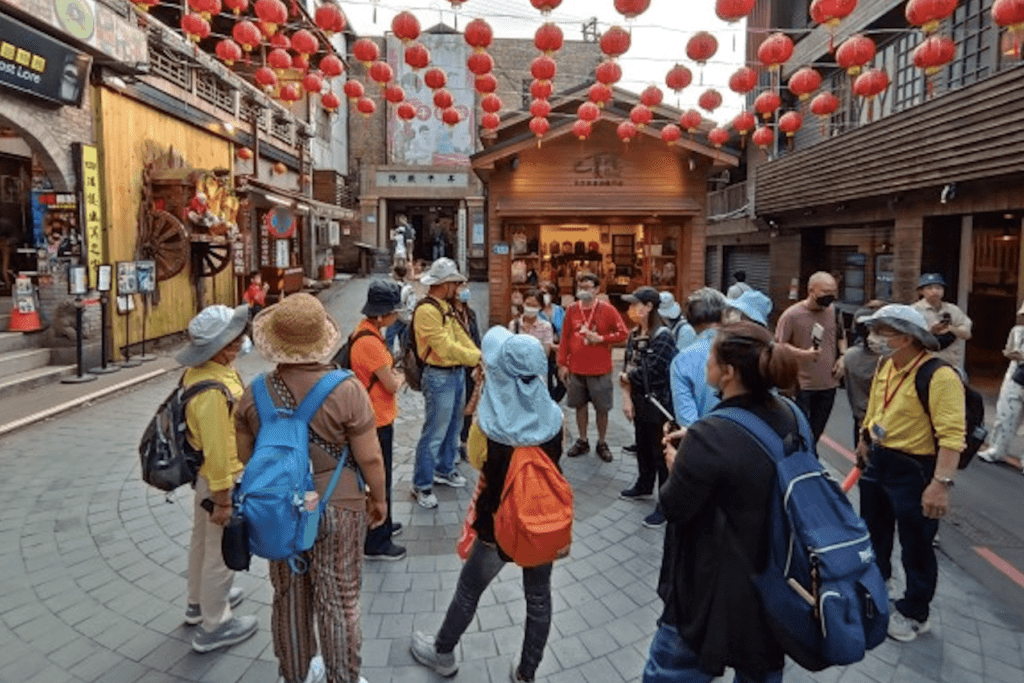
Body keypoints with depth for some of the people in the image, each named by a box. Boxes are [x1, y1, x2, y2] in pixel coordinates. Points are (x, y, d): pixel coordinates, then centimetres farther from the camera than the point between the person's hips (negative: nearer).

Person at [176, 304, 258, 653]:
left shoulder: (197, 372, -4)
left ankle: (200, 602, 48)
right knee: (222, 552, 8)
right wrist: (223, 501, -20)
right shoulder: (214, 391, -34)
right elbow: (216, 451, -29)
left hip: (203, 473, 10)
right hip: (223, 480, -10)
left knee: (203, 540, 26)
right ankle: (213, 626, 26)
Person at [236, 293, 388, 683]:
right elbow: (370, 458, -15)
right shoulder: (346, 390, -20)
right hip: (336, 507, -4)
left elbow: (245, 457, 5)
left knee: (289, 599, 21)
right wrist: (379, 498, 2)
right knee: (338, 603, 12)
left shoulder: (255, 393, -6)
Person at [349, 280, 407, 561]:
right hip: (377, 421, -10)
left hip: (377, 417, 10)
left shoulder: (365, 332, 5)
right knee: (378, 481, 3)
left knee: (379, 476, 24)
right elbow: (392, 385, -20)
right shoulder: (369, 342, -26)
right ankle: (375, 544, 17)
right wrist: (401, 377, 0)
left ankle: (382, 525, 41)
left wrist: (393, 374, -3)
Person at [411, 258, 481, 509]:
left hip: (457, 373, 10)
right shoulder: (426, 310, -20)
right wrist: (478, 358, -18)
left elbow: (462, 337, 8)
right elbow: (446, 347, -24)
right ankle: (421, 485, 9)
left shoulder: (446, 307, 11)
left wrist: (480, 359, -7)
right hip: (440, 377, -10)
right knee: (435, 433, -3)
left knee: (453, 427, 21)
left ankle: (445, 469, 39)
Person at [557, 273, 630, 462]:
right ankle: (582, 441, 29)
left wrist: (601, 338, -17)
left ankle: (602, 443, 23)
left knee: (602, 408, 7)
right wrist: (562, 364, 2)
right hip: (576, 369, 3)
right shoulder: (572, 310, 2)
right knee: (579, 405, 14)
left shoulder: (607, 309, -7)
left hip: (600, 370, -3)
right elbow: (565, 338, 5)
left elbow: (623, 333, -5)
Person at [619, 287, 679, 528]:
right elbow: (628, 367, 6)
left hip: (659, 403, -8)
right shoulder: (634, 334, 6)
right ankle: (644, 486, 41)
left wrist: (626, 378, -5)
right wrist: (627, 397, -4)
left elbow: (650, 373, -22)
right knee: (642, 446, 21)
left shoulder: (663, 336, -19)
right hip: (639, 400, 8)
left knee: (661, 453, 1)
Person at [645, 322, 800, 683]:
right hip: (775, 579, 7)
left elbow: (674, 507, -17)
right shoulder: (790, 416, -6)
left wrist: (676, 467, 1)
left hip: (718, 588, -7)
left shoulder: (710, 435, -29)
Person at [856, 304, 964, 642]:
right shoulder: (885, 365, 3)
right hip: (877, 461, 8)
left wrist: (942, 483, -31)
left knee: (916, 546, 8)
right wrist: (864, 441, 19)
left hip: (914, 470, -8)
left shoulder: (939, 376, -24)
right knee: (874, 529, 24)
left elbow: (952, 435, -27)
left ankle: (914, 614, 27)